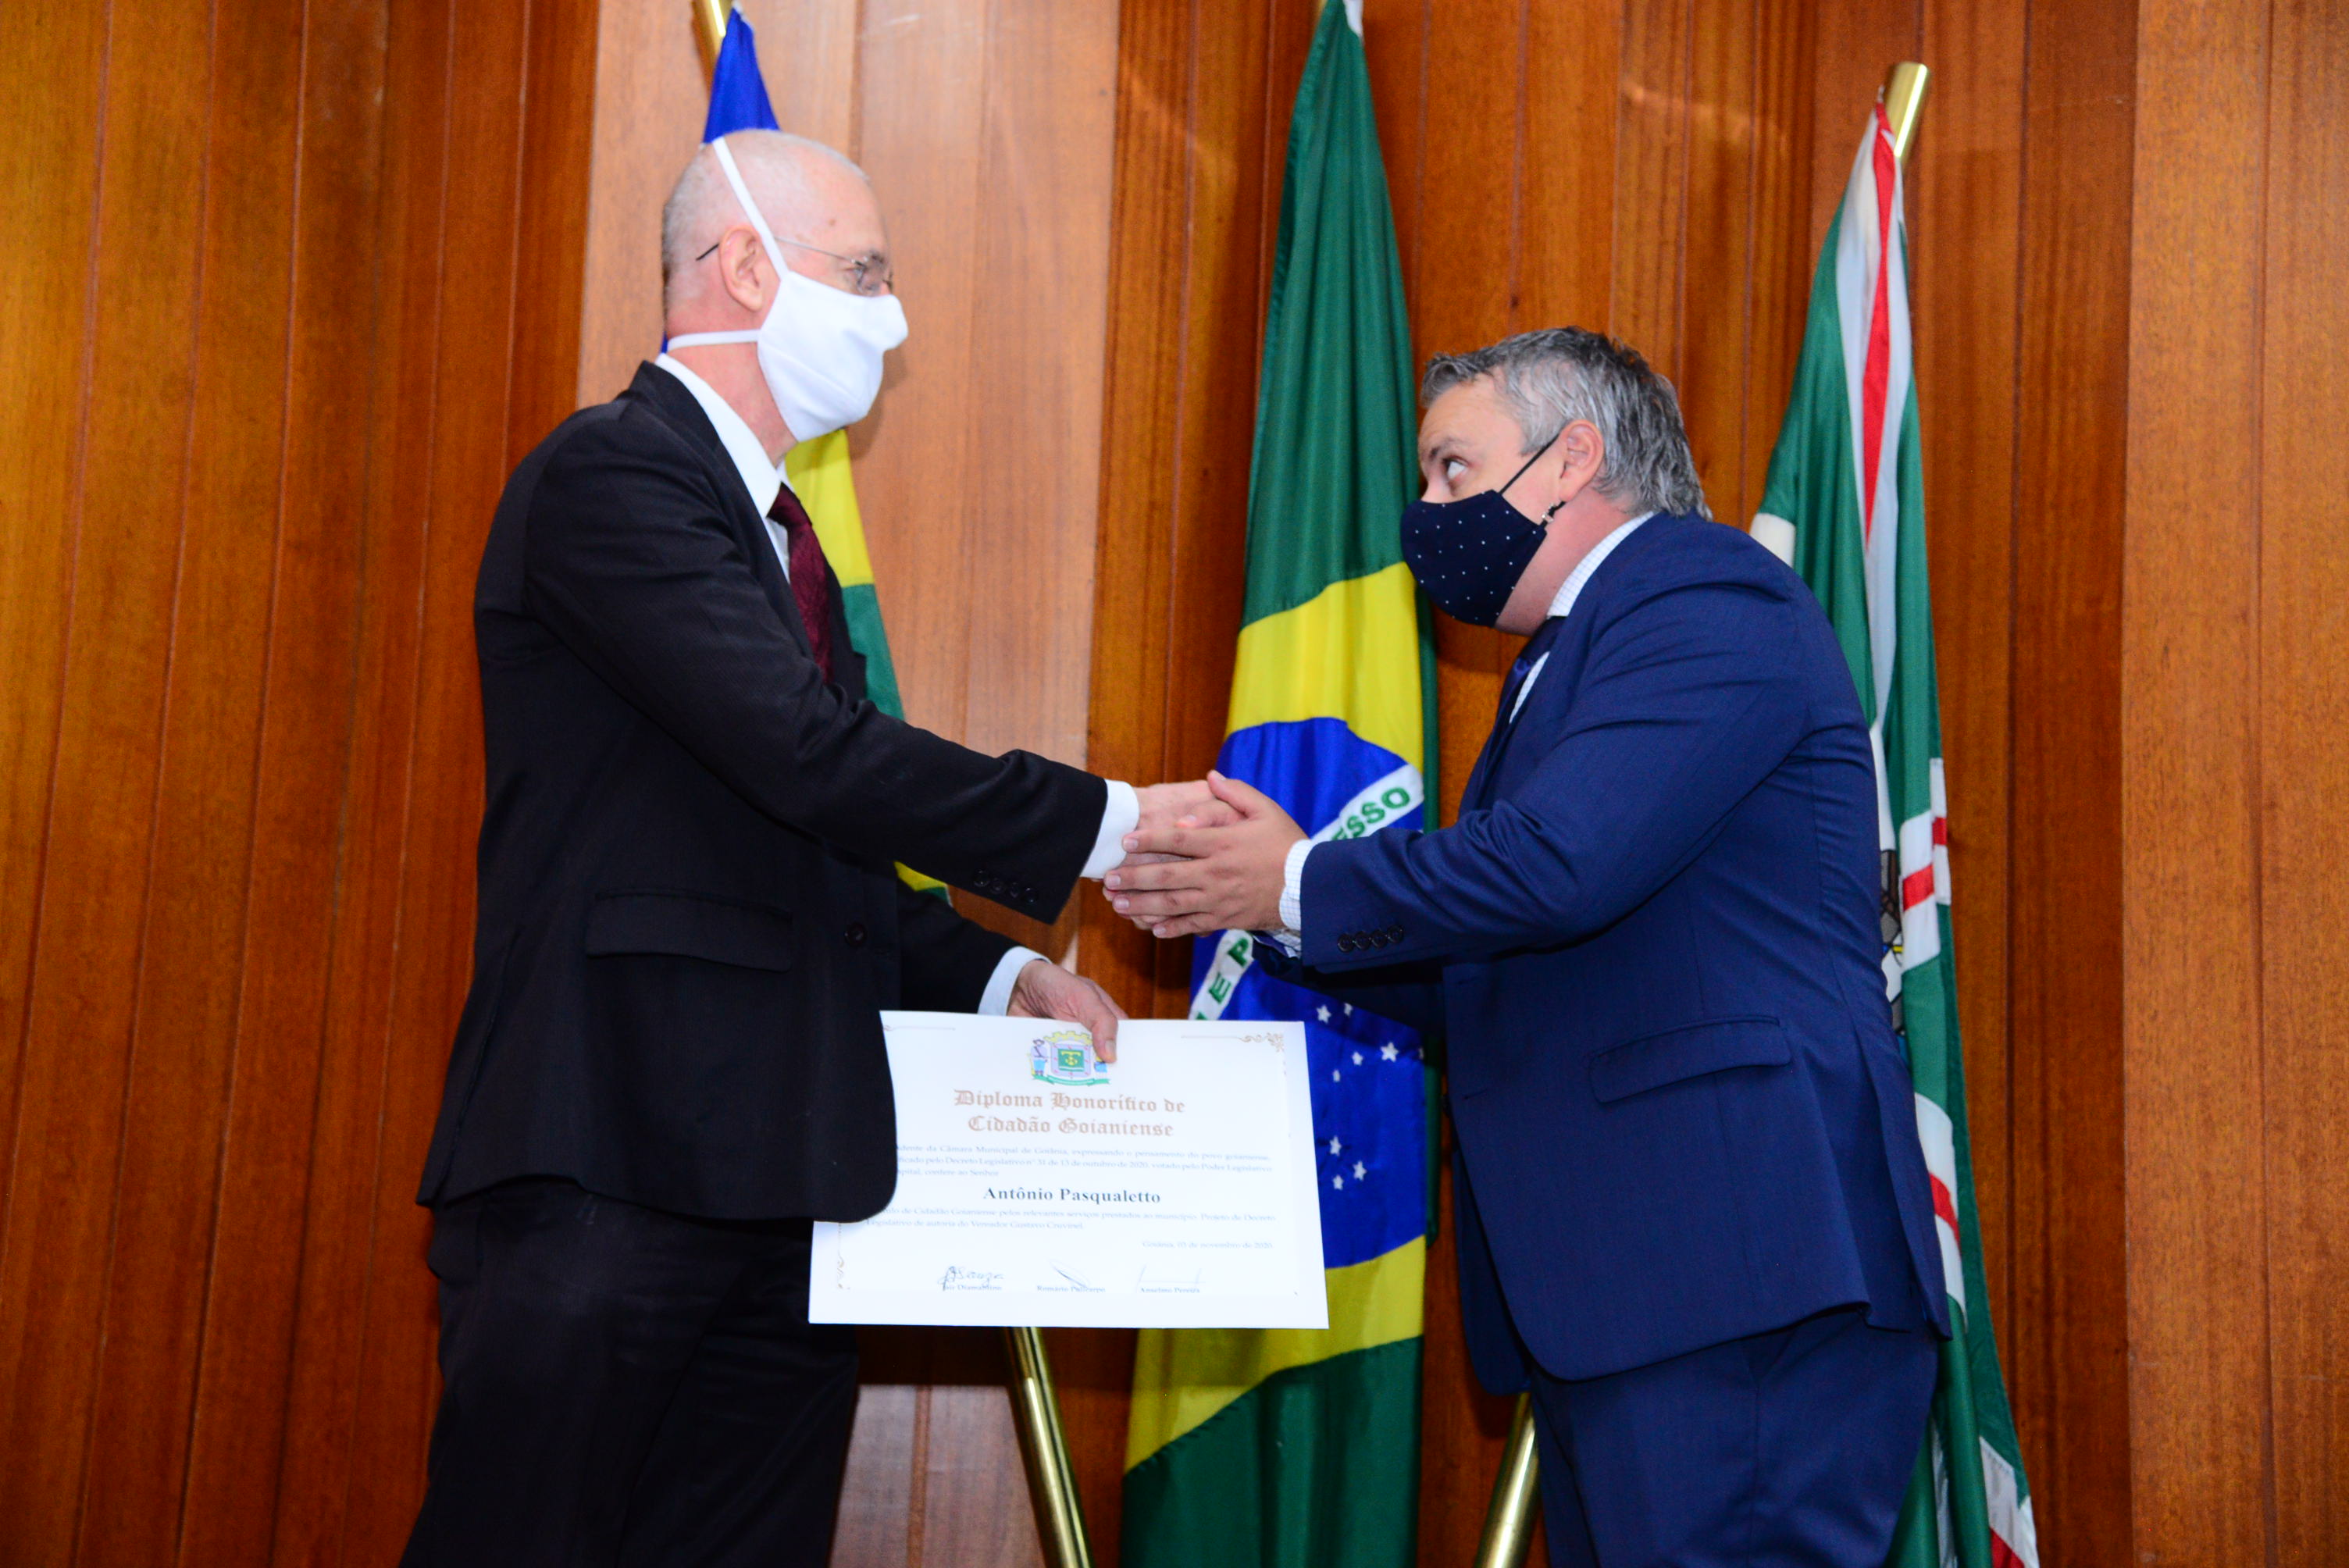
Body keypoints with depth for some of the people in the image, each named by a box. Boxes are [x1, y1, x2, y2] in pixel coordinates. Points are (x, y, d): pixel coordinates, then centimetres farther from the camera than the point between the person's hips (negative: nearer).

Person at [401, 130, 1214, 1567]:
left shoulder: (778, 530, 22)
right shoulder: (611, 476, -9)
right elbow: (816, 757, -20)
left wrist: (996, 976, 10)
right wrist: (1105, 824, -12)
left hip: (777, 1179, 9)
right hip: (610, 1175, -9)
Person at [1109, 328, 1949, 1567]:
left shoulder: (1706, 598, -8)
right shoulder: (1566, 661, 24)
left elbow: (1556, 863, -22)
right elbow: (1490, 979, 24)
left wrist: (1300, 885, -7)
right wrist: (1263, 916, 12)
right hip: (1609, 1282, 10)